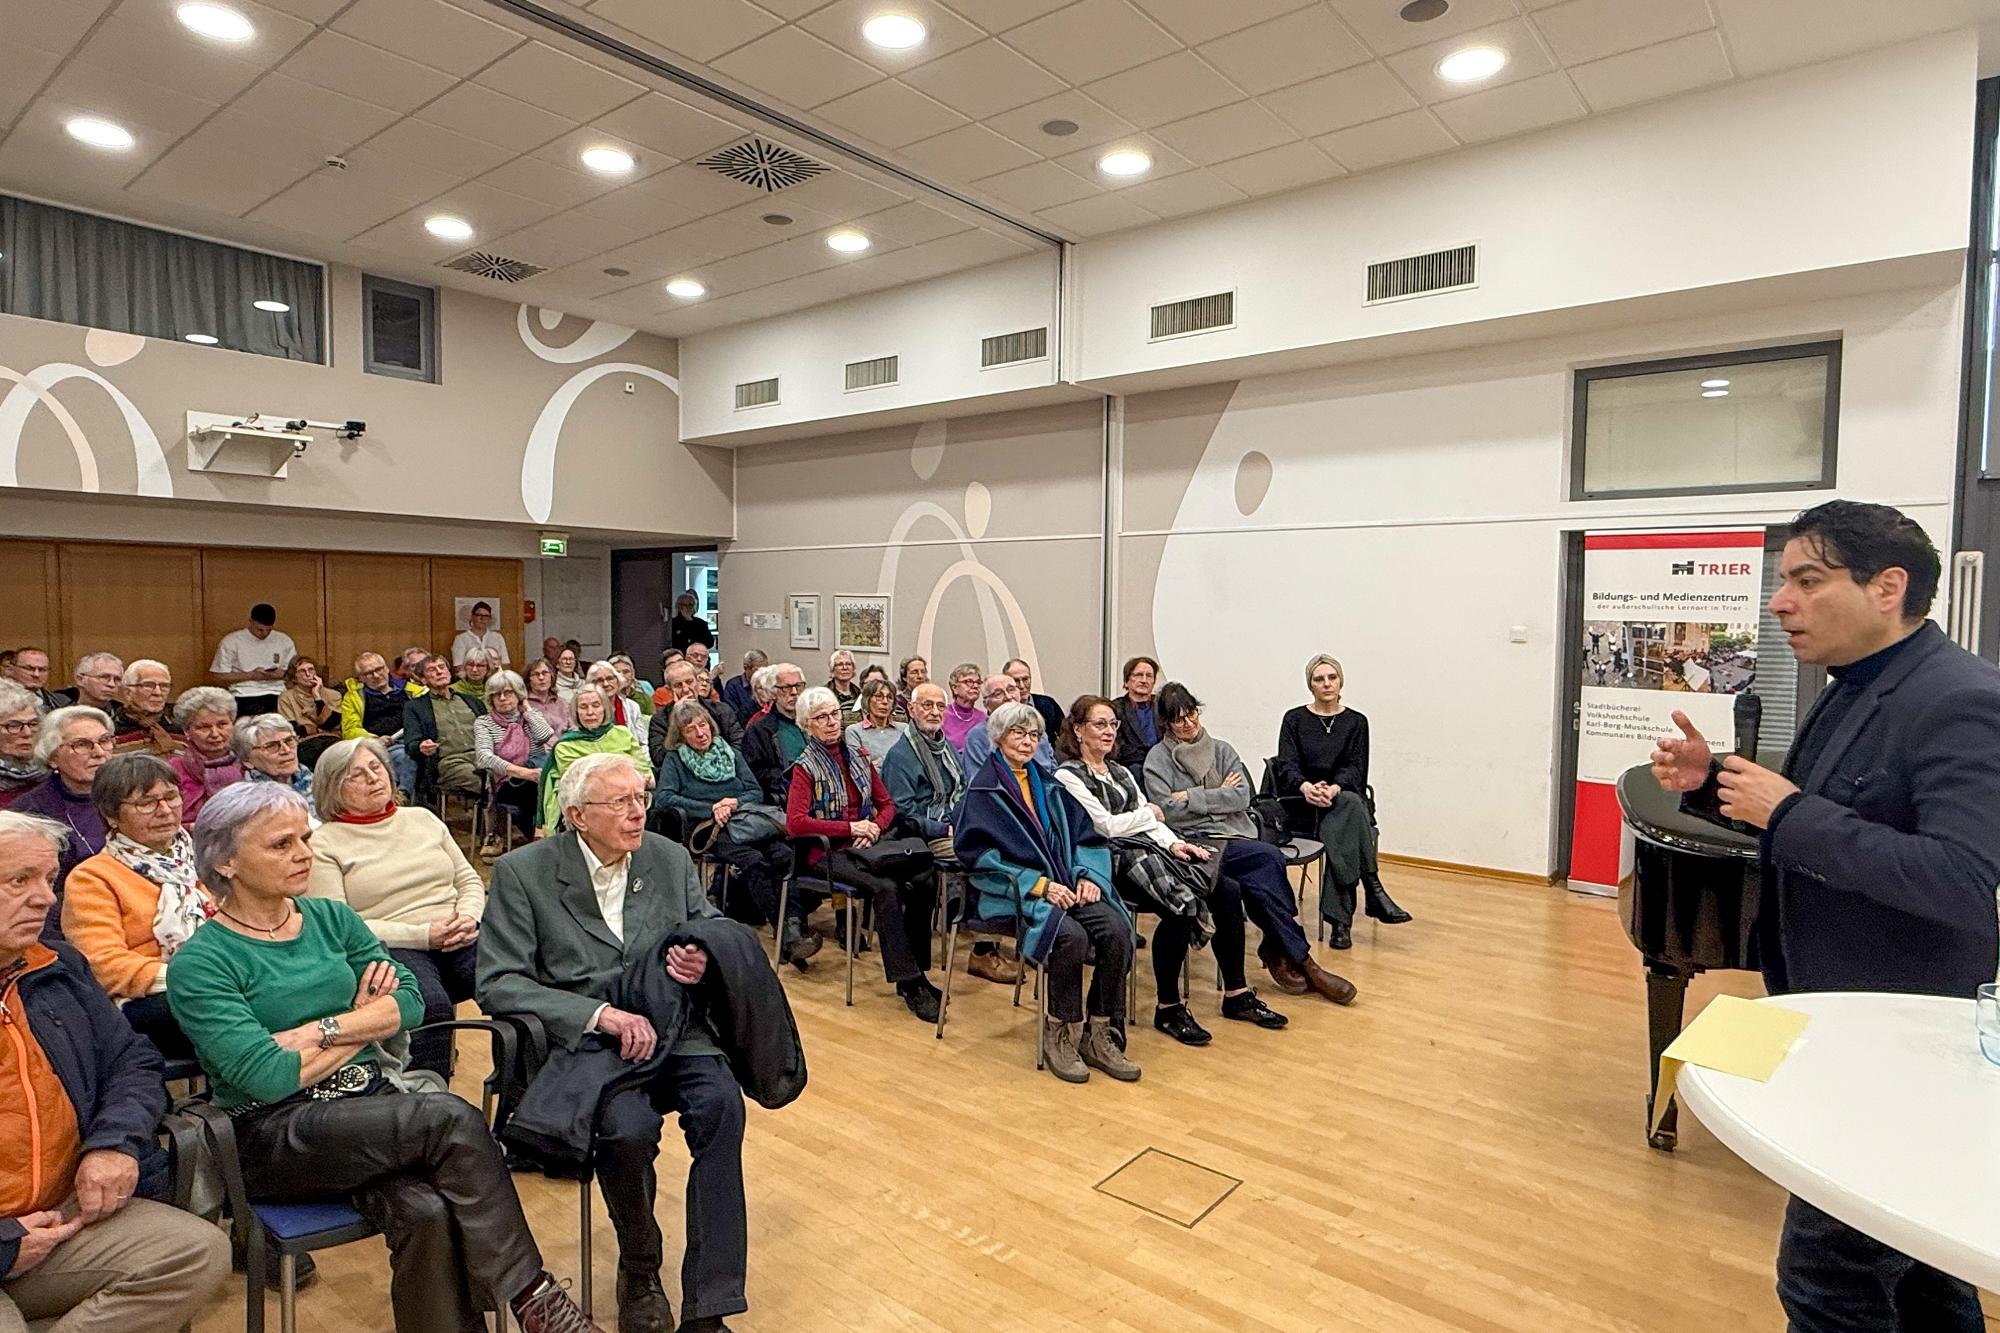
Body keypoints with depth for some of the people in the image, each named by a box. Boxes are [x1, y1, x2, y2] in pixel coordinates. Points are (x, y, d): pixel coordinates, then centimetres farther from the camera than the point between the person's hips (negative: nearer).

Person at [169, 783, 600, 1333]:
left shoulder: (331, 917, 10)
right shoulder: (199, 964, -5)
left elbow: (409, 999, -1)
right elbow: (266, 1076, -15)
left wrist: (321, 1029, -13)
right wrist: (363, 1023, -4)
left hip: (374, 1108, 4)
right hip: (277, 1136, -4)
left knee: (426, 1211, -28)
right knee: (453, 1119, -28)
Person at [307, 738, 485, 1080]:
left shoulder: (422, 818, 23)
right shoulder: (324, 844, 8)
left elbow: (469, 879, 22)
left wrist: (469, 917, -2)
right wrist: (423, 935, -12)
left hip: (460, 938, 4)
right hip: (392, 948, -4)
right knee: (431, 1006, -37)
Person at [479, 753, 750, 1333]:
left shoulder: (671, 858, 8)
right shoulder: (523, 872, -3)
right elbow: (498, 983, -8)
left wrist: (704, 964, -10)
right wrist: (601, 1014, -20)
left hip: (670, 1027, 3)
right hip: (579, 1040, -2)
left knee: (721, 1103, -26)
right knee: (629, 1126, -30)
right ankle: (639, 1269, 3)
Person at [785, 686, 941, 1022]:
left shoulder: (858, 756, 14)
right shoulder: (805, 767, -1)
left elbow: (887, 804, 16)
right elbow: (795, 823, -13)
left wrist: (875, 827, -6)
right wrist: (850, 827, -15)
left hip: (868, 846, 5)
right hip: (830, 852, -5)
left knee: (924, 879, -22)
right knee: (885, 888, -32)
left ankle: (915, 973, -13)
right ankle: (908, 984, -26)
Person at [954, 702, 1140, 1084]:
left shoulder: (1048, 784, 19)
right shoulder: (983, 788, 2)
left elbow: (1084, 836, 17)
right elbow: (977, 853, -7)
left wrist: (1088, 874, -5)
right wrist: (1038, 884, -15)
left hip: (1067, 885, 5)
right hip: (1015, 893, -5)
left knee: (1117, 930, -22)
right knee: (1071, 935, -33)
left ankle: (1100, 1036, -8)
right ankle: (1060, 1036, -12)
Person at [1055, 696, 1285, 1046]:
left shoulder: (1120, 772, 23)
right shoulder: (1068, 776, -3)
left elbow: (1152, 823, 16)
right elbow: (1105, 826, -11)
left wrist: (1173, 843, -4)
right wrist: (1148, 813, 3)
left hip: (1147, 851, 8)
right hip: (1113, 863, -8)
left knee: (1228, 891, -9)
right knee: (1180, 904, -30)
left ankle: (1236, 995, 2)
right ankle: (1169, 1008, -13)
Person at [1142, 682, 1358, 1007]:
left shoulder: (1222, 750, 17)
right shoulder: (1158, 758, 6)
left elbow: (1242, 797, 3)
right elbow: (1165, 811, -7)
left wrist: (1192, 797, -5)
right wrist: (1219, 795, -2)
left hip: (1236, 836, 4)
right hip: (1195, 843, -4)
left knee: (1258, 885, -31)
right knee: (1270, 859, -28)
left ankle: (1277, 951, -9)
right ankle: (1301, 959, -17)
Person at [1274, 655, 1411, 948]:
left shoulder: (1356, 722, 9)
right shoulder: (1294, 719, 6)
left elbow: (1356, 769, -4)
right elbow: (1286, 766, -7)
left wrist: (1334, 788, -27)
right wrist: (1306, 787, -30)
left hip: (1344, 799, 2)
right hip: (1302, 806, -2)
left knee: (1337, 832, -35)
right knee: (1350, 804, -34)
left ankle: (1339, 920, -36)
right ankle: (1374, 891, -37)